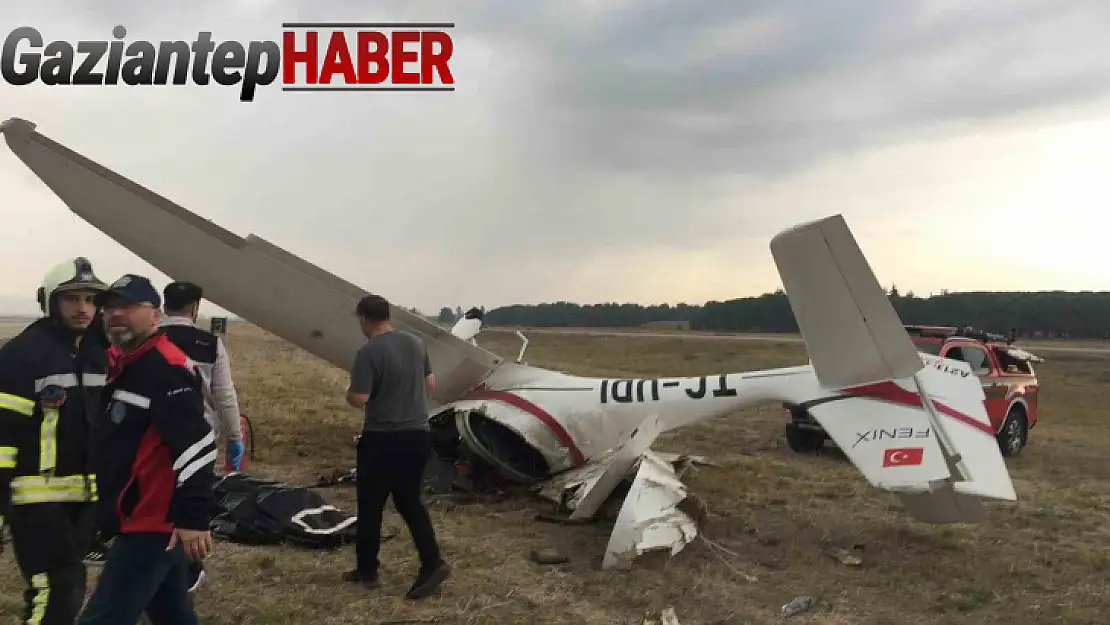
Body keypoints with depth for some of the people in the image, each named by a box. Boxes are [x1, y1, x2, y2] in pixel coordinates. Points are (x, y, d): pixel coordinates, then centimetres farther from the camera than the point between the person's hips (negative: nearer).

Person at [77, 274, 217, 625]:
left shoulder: (168, 368, -19)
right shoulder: (118, 363, 13)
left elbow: (195, 445, -27)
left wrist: (194, 517, -30)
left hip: (154, 523, -10)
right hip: (146, 519, 10)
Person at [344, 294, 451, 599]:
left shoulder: (369, 351, -17)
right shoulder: (416, 343, 5)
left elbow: (359, 399, -20)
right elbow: (430, 384, 14)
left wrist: (348, 392, 2)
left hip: (382, 439, -6)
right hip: (418, 435, 6)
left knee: (370, 506, 11)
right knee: (410, 502, 15)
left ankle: (366, 570, 23)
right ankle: (432, 563, 4)